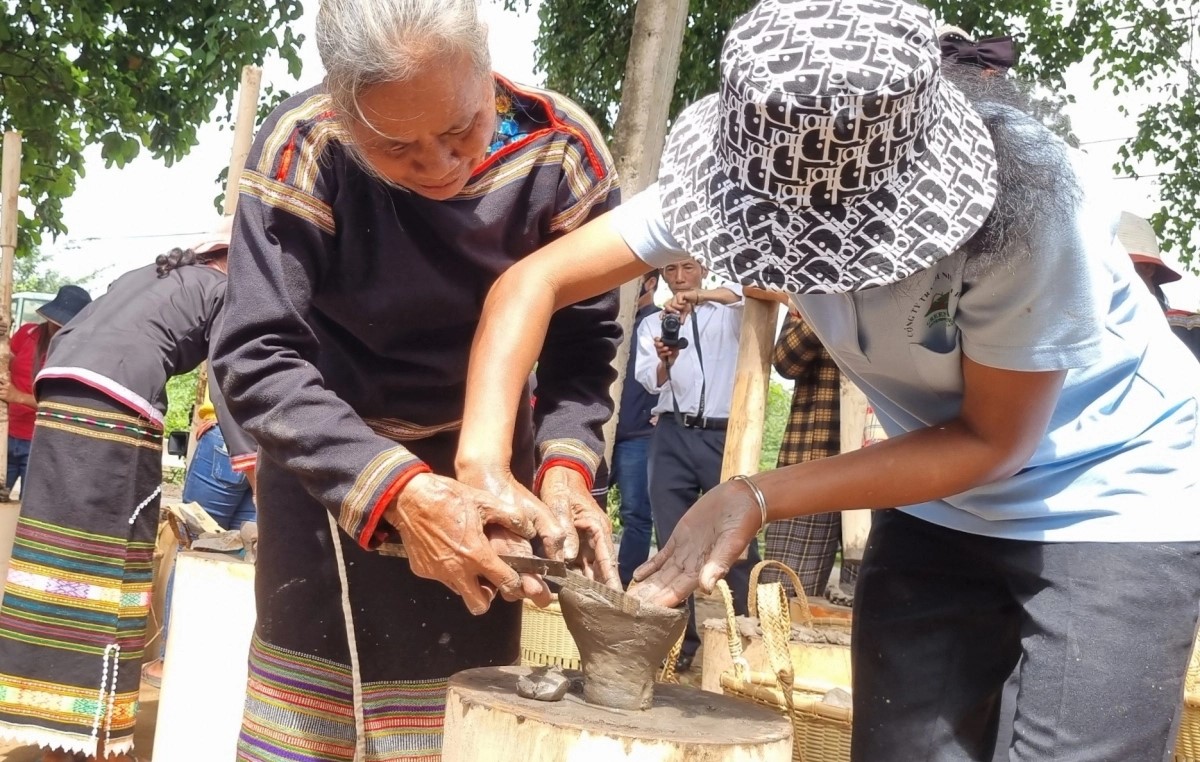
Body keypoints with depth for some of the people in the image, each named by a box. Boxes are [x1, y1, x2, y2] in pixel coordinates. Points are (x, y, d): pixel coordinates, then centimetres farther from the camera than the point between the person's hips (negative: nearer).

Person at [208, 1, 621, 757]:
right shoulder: (303, 152, -26)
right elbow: (258, 359, -28)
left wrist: (564, 467, -29)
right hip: (330, 464, -1)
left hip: (487, 466, 1)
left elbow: (583, 344, -10)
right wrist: (399, 492, -41)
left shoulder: (561, 153, -20)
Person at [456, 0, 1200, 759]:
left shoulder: (1027, 196, -31)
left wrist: (757, 498, -27)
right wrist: (484, 463, -32)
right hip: (942, 503, 4)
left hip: (1113, 494, -4)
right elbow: (537, 280, -15)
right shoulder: (756, 169, -18)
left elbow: (994, 440, -20)